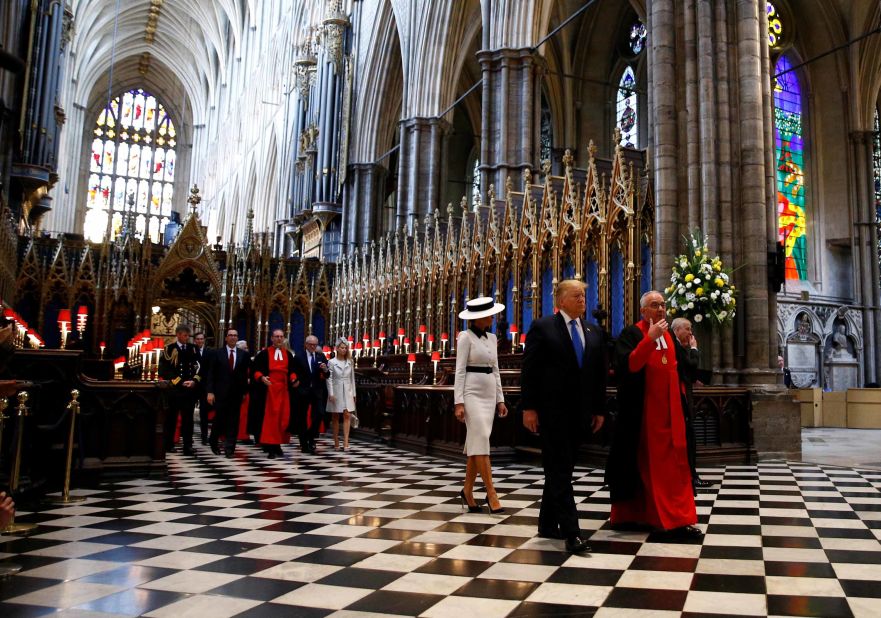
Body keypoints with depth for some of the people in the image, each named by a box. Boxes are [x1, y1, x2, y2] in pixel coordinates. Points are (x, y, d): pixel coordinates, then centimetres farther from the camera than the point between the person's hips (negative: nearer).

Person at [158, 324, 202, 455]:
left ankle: (187, 445, 1)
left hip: (190, 389, 2)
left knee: (188, 417, 0)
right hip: (173, 388, -2)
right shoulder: (169, 349, 2)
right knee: (171, 417, 5)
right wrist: (180, 382, -9)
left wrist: (194, 381, -9)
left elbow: (198, 367, 8)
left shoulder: (193, 348, 10)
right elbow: (165, 369, -3)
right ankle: (169, 444, 16)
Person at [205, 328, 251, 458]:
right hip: (220, 392, -1)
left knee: (233, 421, 1)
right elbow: (210, 373, -2)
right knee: (219, 419, 4)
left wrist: (245, 391, 1)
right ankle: (214, 442, 29)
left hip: (236, 393, 1)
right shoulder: (216, 353, 2)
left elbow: (246, 374, 6)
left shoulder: (244, 355, 6)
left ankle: (229, 448, 5)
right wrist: (210, 391, -9)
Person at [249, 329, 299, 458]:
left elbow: (292, 370, 14)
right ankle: (270, 446, -5)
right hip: (268, 389, -4)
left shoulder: (288, 354, 12)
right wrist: (261, 377, -22)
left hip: (284, 389, 4)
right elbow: (255, 369, -2)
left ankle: (277, 444, 15)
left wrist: (294, 379, -7)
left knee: (282, 416, 3)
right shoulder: (264, 353, 1)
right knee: (269, 417, -7)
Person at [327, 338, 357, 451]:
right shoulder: (331, 362, -1)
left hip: (347, 392, 2)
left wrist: (353, 393, 10)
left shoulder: (350, 362, 9)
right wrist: (331, 394, -11)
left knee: (347, 416, -8)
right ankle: (336, 442, 12)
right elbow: (329, 379, -4)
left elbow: (352, 378, 12)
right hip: (336, 392, -2)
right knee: (335, 417, 5)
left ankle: (346, 442, -12)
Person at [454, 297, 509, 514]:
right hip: (472, 393, -7)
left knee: (477, 443, 9)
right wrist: (458, 402, -16)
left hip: (489, 394, 7)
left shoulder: (492, 338, 13)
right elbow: (460, 371, -10)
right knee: (481, 441, -9)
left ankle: (467, 491, 18)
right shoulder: (466, 337, -7)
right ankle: (491, 494, -6)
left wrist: (500, 399, 12)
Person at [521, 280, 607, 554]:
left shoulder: (594, 332, 12)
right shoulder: (542, 327, -4)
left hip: (579, 411, 6)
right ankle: (571, 531, -6)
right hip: (551, 409, -5)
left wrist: (599, 409, 10)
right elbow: (529, 370, -7)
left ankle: (548, 524, 24)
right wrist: (529, 407, -11)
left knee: (562, 468, 12)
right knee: (559, 469, -5)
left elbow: (601, 373, 14)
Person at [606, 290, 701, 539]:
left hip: (669, 412, 7)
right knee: (644, 463, 2)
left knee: (673, 465, 5)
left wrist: (681, 402, 15)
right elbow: (627, 366, -24)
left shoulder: (669, 336, 14)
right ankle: (630, 514, 15)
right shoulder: (631, 334, -8)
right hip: (642, 413, -6)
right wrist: (650, 338, -28)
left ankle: (678, 519, 11)